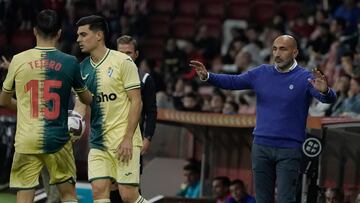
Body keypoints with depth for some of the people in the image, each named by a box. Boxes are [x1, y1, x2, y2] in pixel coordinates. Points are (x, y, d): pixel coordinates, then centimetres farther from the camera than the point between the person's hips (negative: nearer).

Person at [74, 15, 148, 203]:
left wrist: (128, 138, -15)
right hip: (98, 142, 6)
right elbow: (81, 103, 11)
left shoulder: (123, 62, -8)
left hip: (124, 141, -6)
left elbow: (136, 102, -9)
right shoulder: (83, 68, 10)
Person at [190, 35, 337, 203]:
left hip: (289, 151, -4)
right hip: (261, 147, 4)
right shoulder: (261, 73, 8)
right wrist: (207, 76, -11)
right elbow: (233, 81, 5)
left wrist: (324, 91, -43)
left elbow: (329, 99, -18)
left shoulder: (305, 78, -5)